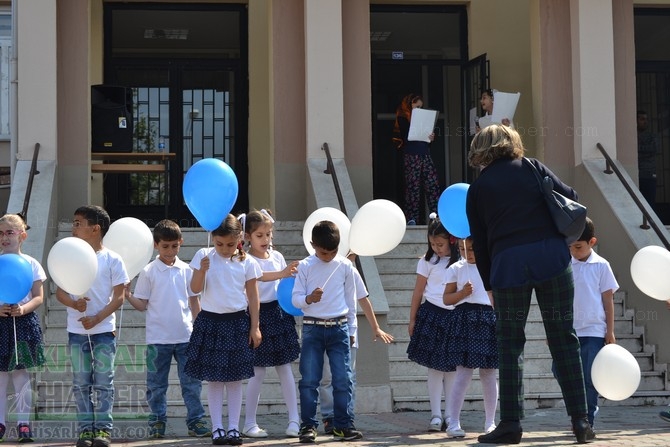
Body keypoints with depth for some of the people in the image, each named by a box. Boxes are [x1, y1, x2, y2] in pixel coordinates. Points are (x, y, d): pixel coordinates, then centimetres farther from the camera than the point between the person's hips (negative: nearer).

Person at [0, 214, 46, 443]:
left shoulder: (31, 264, 1)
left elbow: (38, 297, 0)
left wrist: (23, 309, -18)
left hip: (24, 321, -1)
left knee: (22, 375, 3)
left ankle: (23, 423, 7)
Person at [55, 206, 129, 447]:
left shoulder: (113, 260, -4)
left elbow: (118, 297, -6)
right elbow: (60, 292, 3)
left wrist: (96, 318, -17)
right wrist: (74, 303, -19)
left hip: (104, 330, -3)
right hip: (76, 331, 3)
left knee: (103, 382, 1)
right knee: (81, 383, 5)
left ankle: (103, 428, 6)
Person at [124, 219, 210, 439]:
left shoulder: (187, 271, 5)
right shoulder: (148, 272, -2)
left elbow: (194, 301, 12)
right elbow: (142, 304, -1)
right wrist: (128, 296, -19)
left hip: (185, 336, 2)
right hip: (158, 337, -2)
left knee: (191, 381, 3)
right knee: (156, 384, 7)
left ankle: (195, 421, 9)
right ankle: (157, 422, 17)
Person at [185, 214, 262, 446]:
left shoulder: (247, 262, -2)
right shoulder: (203, 256, -2)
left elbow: (253, 297, 2)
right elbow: (195, 289, -5)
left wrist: (254, 327, 0)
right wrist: (202, 270, -23)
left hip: (237, 322, 0)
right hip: (210, 321, 0)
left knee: (235, 378, 4)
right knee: (213, 378, 3)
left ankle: (233, 428, 10)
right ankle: (217, 428, 9)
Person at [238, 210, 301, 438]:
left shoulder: (277, 256, 8)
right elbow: (258, 276, -31)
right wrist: (281, 274, -47)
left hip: (279, 314, 5)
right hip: (258, 316, -4)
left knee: (285, 368, 5)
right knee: (258, 372, -1)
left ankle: (294, 420, 7)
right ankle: (249, 423, 9)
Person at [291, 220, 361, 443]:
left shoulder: (345, 266, 2)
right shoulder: (305, 266, -2)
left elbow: (350, 298, 11)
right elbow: (295, 298, -3)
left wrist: (350, 328, 12)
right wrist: (308, 299, -24)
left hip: (339, 328, 1)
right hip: (312, 328, -1)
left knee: (343, 380, 0)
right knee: (309, 380, -1)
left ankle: (343, 425, 8)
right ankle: (308, 425, 8)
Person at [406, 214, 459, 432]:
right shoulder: (427, 261, 0)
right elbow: (418, 292, 4)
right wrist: (412, 319, 4)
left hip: (455, 316, 1)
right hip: (433, 314, -1)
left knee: (452, 367, 5)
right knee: (435, 367, -1)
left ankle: (450, 415, 12)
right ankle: (436, 416, 2)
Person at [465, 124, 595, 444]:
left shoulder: (477, 188, 13)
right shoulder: (531, 167, 13)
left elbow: (479, 242, 12)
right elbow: (571, 197, 8)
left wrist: (489, 286, 20)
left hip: (507, 262, 0)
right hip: (551, 253, 1)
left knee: (510, 344, 8)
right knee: (564, 339, 6)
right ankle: (580, 420, 5)